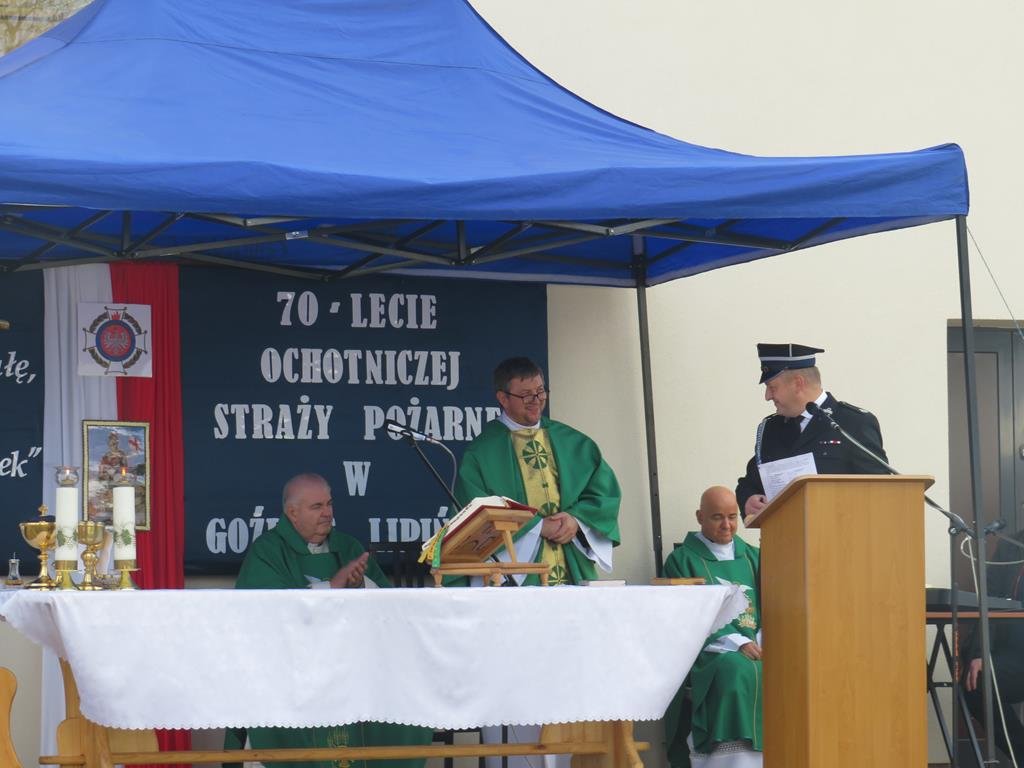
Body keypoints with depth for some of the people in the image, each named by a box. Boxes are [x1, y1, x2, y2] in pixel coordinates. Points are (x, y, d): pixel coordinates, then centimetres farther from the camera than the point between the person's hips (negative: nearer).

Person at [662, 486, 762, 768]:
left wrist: (763, 641, -10)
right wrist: (737, 643, -17)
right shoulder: (682, 560, 8)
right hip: (706, 654, -4)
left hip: (755, 650, 4)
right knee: (737, 671, -37)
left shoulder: (753, 558, 22)